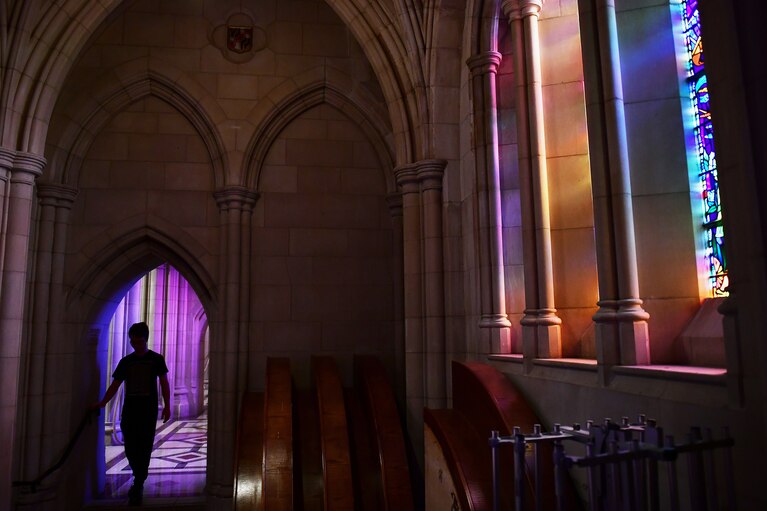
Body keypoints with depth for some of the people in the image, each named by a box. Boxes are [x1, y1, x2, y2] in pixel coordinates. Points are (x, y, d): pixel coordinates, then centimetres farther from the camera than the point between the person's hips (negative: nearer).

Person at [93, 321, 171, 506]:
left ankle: (138, 486, 5)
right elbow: (115, 385, 5)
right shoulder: (126, 361, 8)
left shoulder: (156, 359, 1)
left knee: (144, 448, -3)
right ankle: (139, 480, 27)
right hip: (129, 410, 3)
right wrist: (103, 402, -9)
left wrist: (167, 406, -3)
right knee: (130, 448, 3)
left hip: (148, 410, -3)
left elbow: (164, 383, 2)